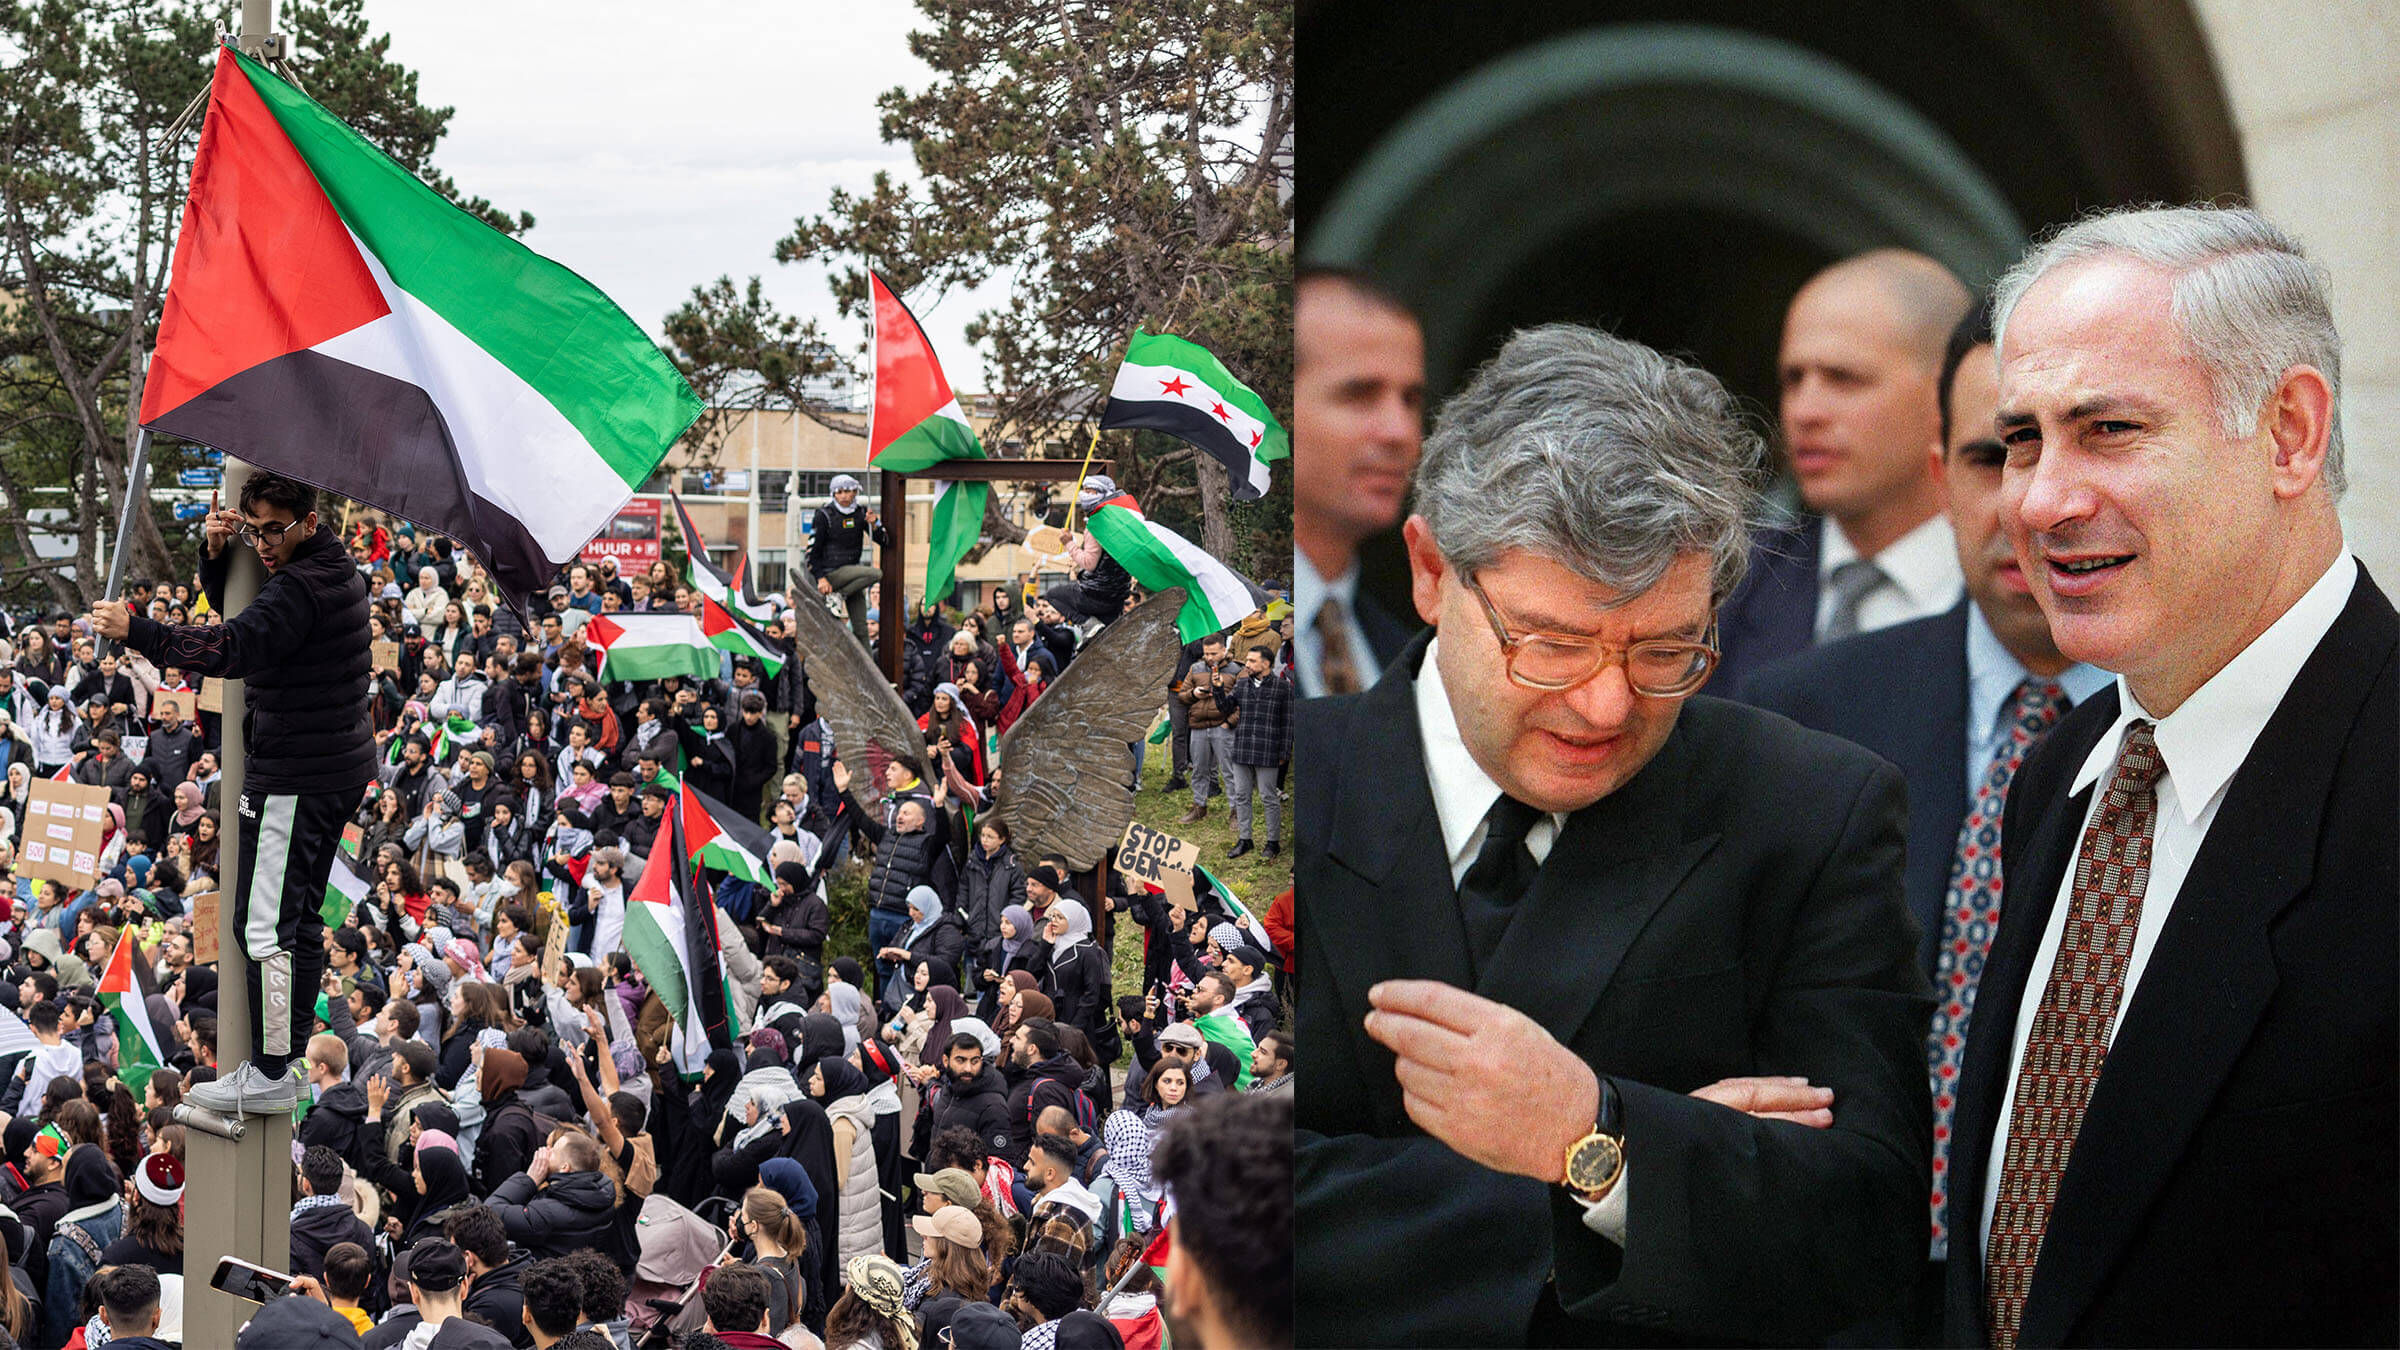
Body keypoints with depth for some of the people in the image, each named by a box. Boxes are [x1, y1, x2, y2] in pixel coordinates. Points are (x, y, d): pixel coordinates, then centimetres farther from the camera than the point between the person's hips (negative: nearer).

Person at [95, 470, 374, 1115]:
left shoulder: (303, 586, -20)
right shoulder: (333, 567, 13)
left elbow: (234, 646, -32)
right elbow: (233, 605, 22)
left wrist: (135, 630, -34)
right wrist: (215, 553, 1)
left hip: (296, 778, -11)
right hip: (340, 767, 11)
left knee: (265, 925, -8)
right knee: (301, 915, 18)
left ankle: (270, 1074, -6)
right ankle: (291, 1049, 26)